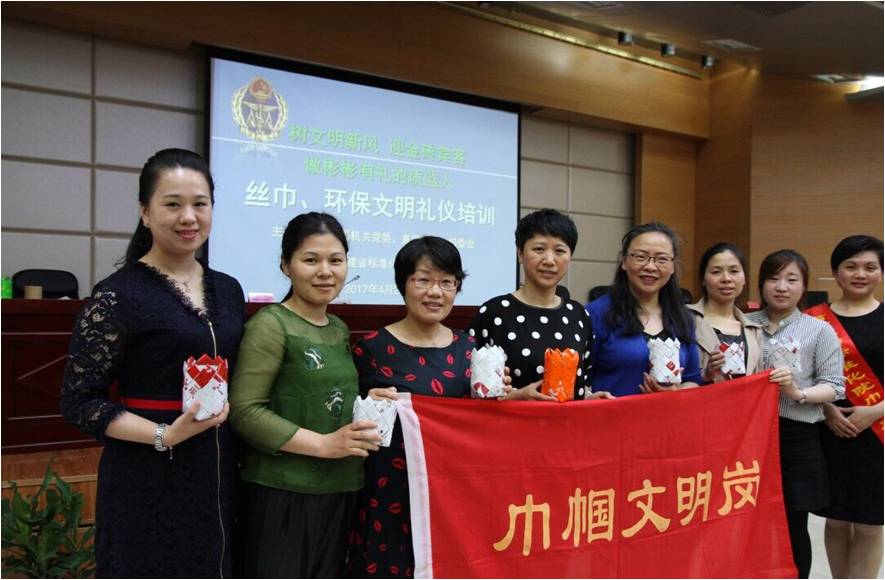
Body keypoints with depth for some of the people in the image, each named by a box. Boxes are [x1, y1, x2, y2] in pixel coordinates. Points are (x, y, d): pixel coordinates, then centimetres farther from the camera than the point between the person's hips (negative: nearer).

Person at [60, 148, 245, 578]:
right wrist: (165, 436, -19)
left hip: (218, 476, 6)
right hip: (149, 483, -5)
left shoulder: (227, 290, 7)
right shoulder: (118, 295, -10)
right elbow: (79, 402, -9)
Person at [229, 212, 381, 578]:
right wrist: (323, 444, -19)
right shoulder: (270, 325, -11)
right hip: (283, 493, -7)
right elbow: (243, 411, -17)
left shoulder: (340, 329, 12)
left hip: (338, 491, 7)